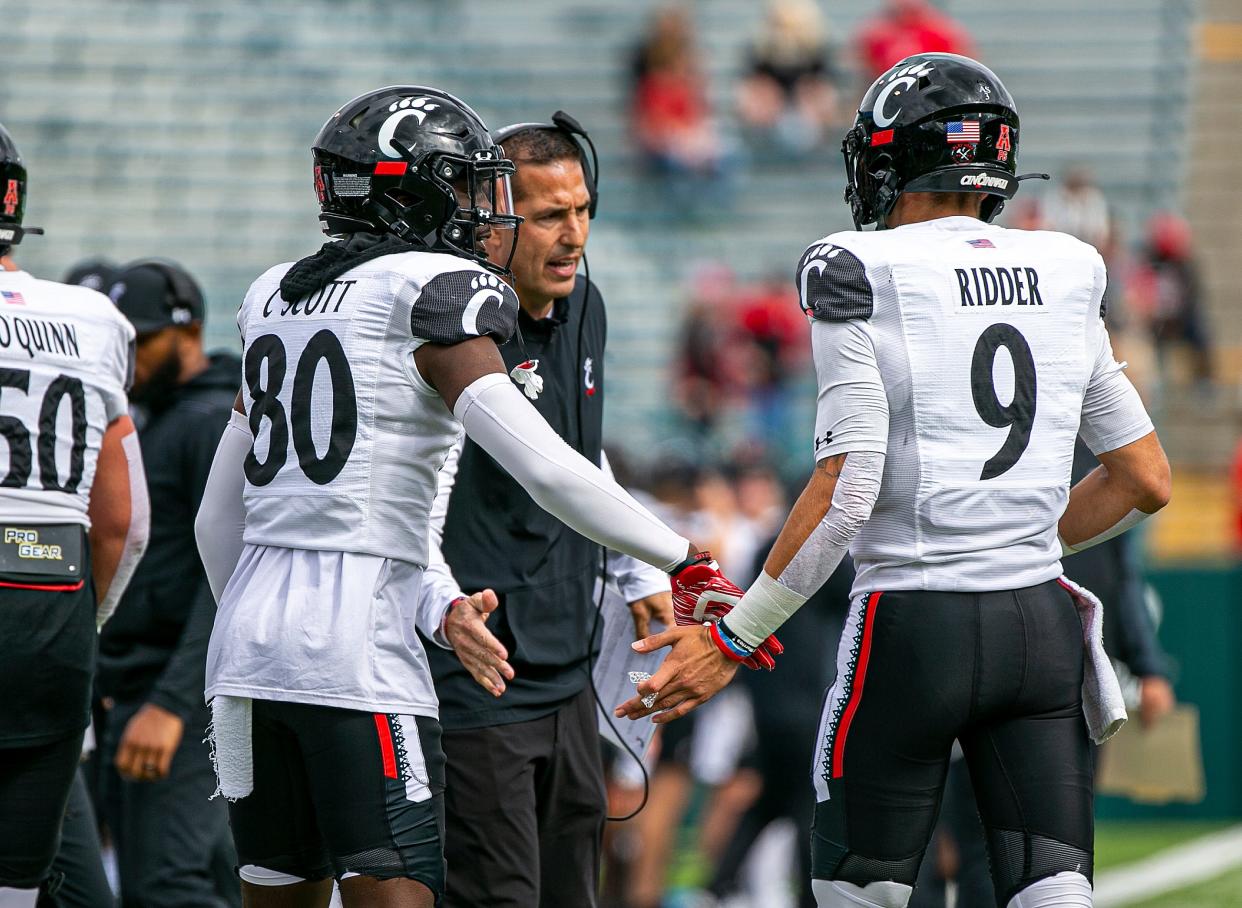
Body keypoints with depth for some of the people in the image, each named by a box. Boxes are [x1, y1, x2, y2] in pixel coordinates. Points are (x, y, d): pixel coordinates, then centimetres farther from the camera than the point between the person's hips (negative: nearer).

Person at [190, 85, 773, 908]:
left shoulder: (278, 296, 16)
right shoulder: (437, 290, -6)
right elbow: (546, 469, -15)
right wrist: (685, 562, -5)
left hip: (250, 625, 8)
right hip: (357, 639, -7)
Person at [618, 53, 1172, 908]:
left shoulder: (864, 277, -7)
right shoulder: (1065, 277, 9)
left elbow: (846, 491, -13)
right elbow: (1147, 481, 12)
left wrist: (733, 641, -7)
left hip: (914, 623, -4)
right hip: (1041, 622, 4)